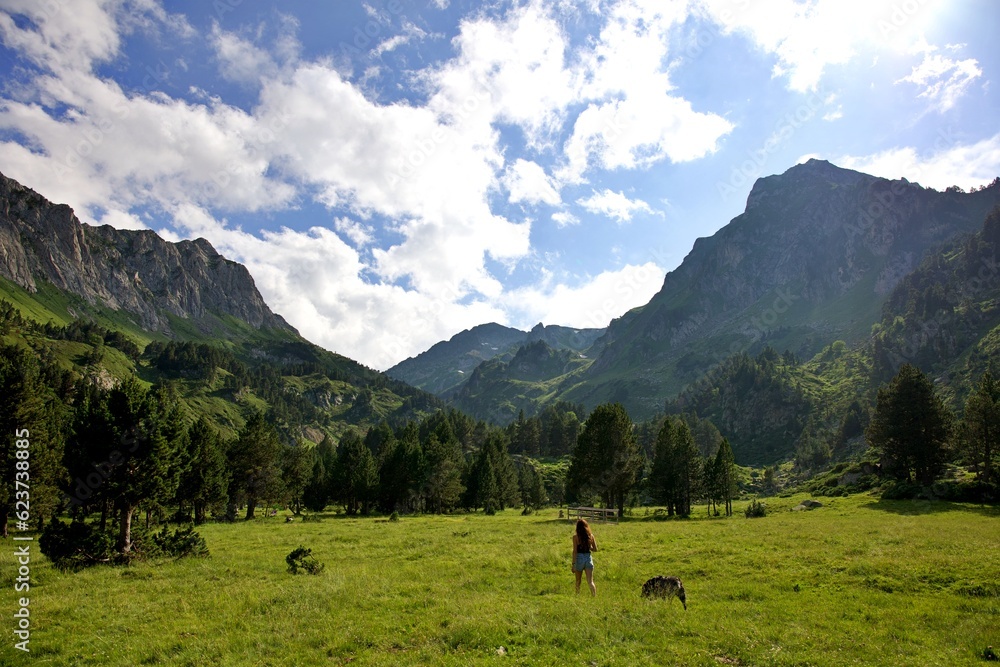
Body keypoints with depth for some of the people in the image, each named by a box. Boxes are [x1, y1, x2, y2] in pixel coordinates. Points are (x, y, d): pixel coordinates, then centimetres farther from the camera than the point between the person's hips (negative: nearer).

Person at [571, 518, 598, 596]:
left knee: (578, 581, 17)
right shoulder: (591, 535, 1)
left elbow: (575, 551, -11)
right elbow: (595, 549, 7)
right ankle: (594, 596, -14)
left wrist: (573, 564, -8)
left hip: (579, 558, -2)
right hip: (589, 558, 2)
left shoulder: (575, 536, -8)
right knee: (590, 582, 1)